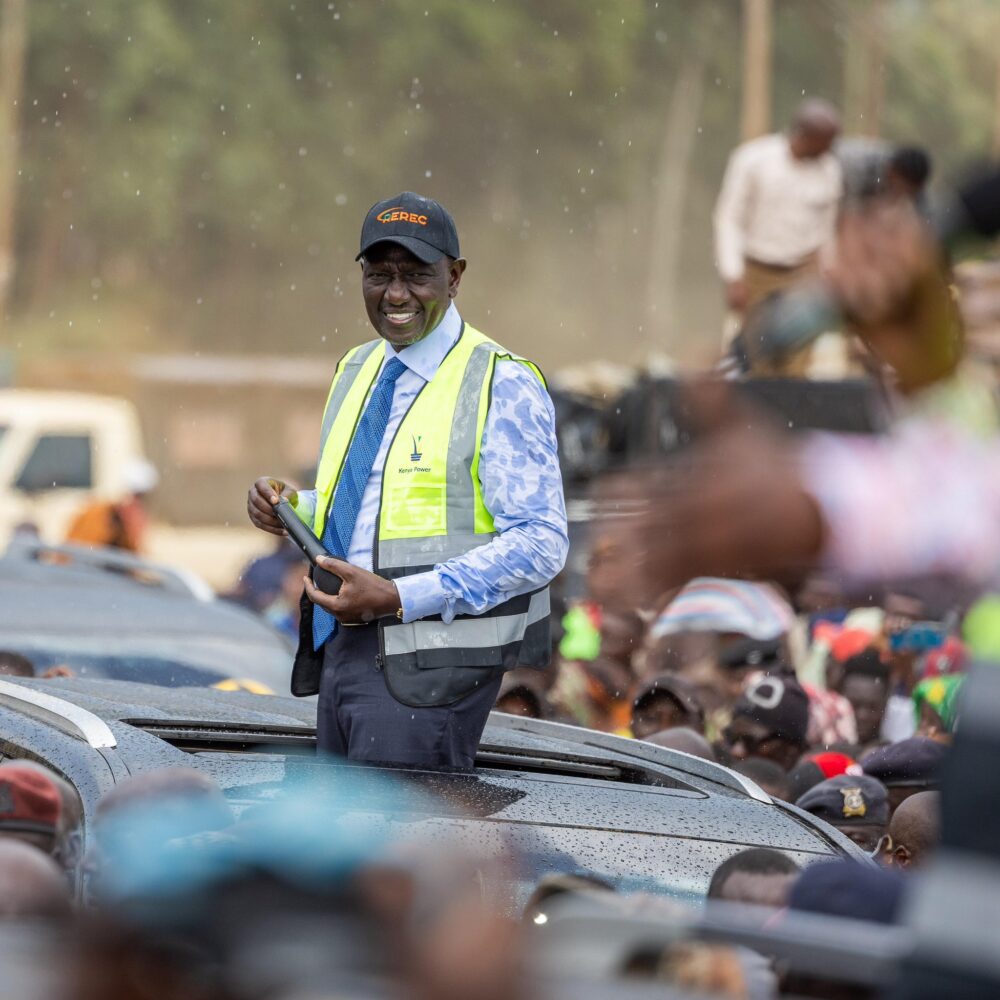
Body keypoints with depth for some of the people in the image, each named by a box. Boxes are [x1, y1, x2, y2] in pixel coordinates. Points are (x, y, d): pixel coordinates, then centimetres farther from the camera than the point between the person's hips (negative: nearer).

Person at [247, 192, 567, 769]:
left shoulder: (503, 387, -9)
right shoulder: (356, 372, 15)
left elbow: (540, 543, -15)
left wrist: (399, 598, -21)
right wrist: (294, 507, 5)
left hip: (426, 670, -7)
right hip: (341, 649, 7)